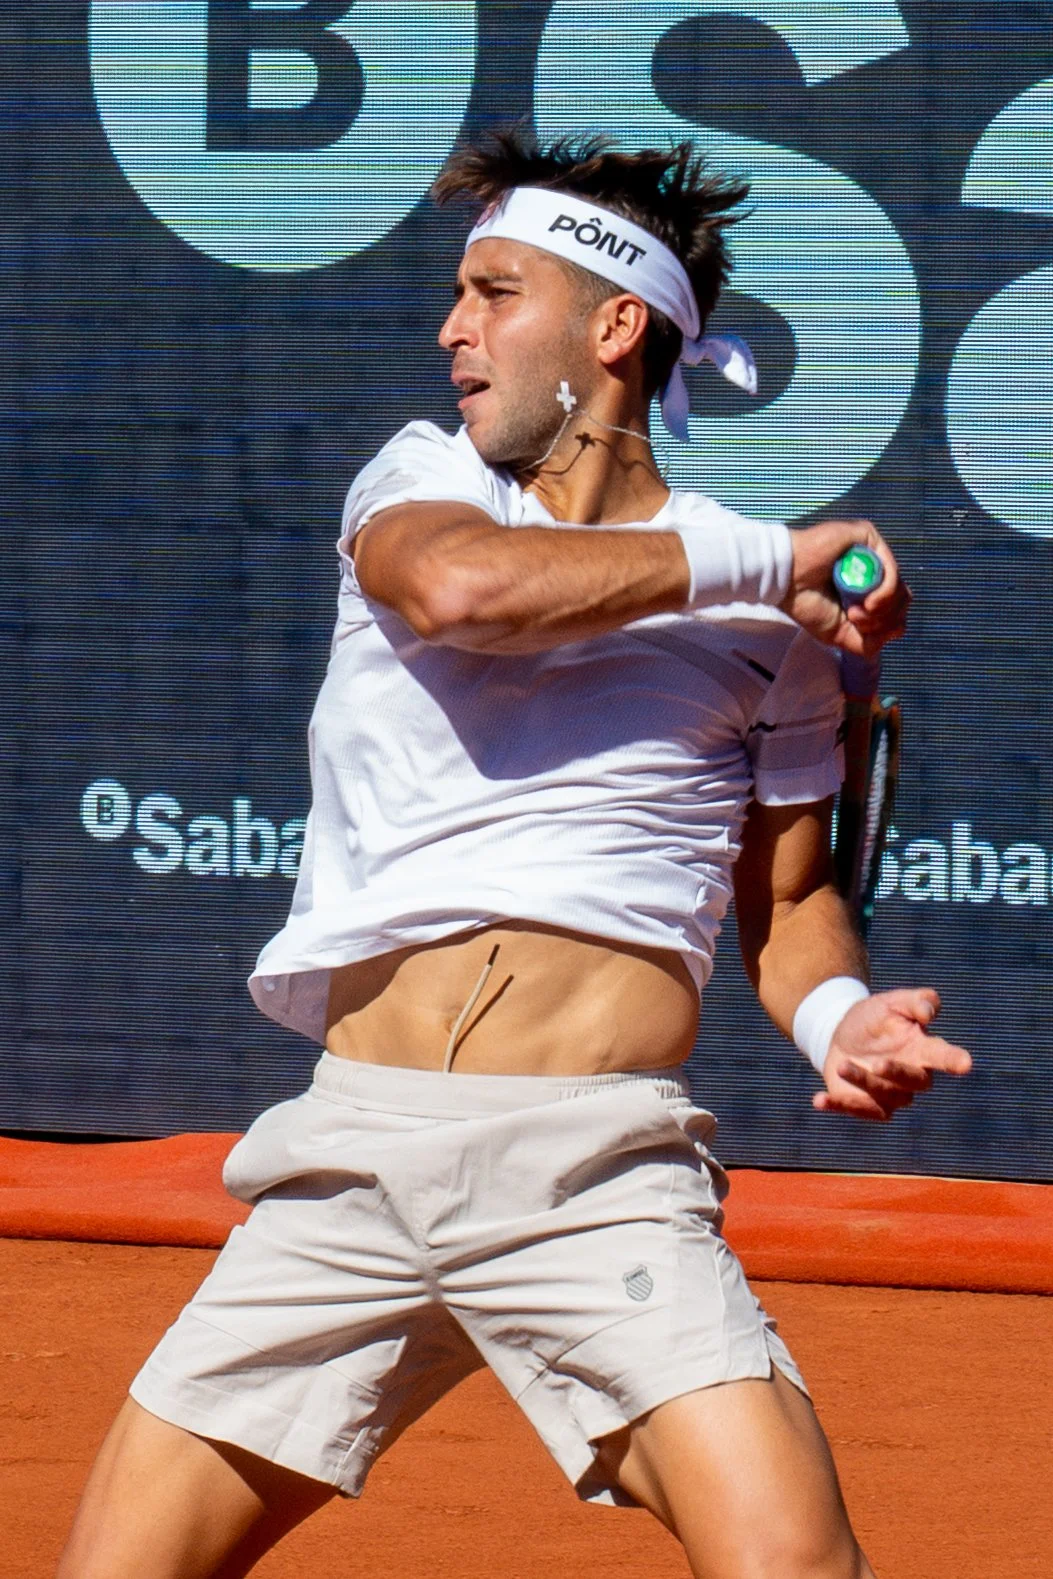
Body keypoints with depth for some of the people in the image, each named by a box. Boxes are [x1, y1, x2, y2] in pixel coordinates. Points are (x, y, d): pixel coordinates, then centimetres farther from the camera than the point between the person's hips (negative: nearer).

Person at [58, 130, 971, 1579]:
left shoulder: (773, 610, 10)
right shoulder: (424, 479, 13)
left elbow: (787, 898, 18)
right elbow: (456, 586, -12)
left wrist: (839, 1018, -4)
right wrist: (760, 560, -7)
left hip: (600, 1172, -2)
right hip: (352, 1150, 2)